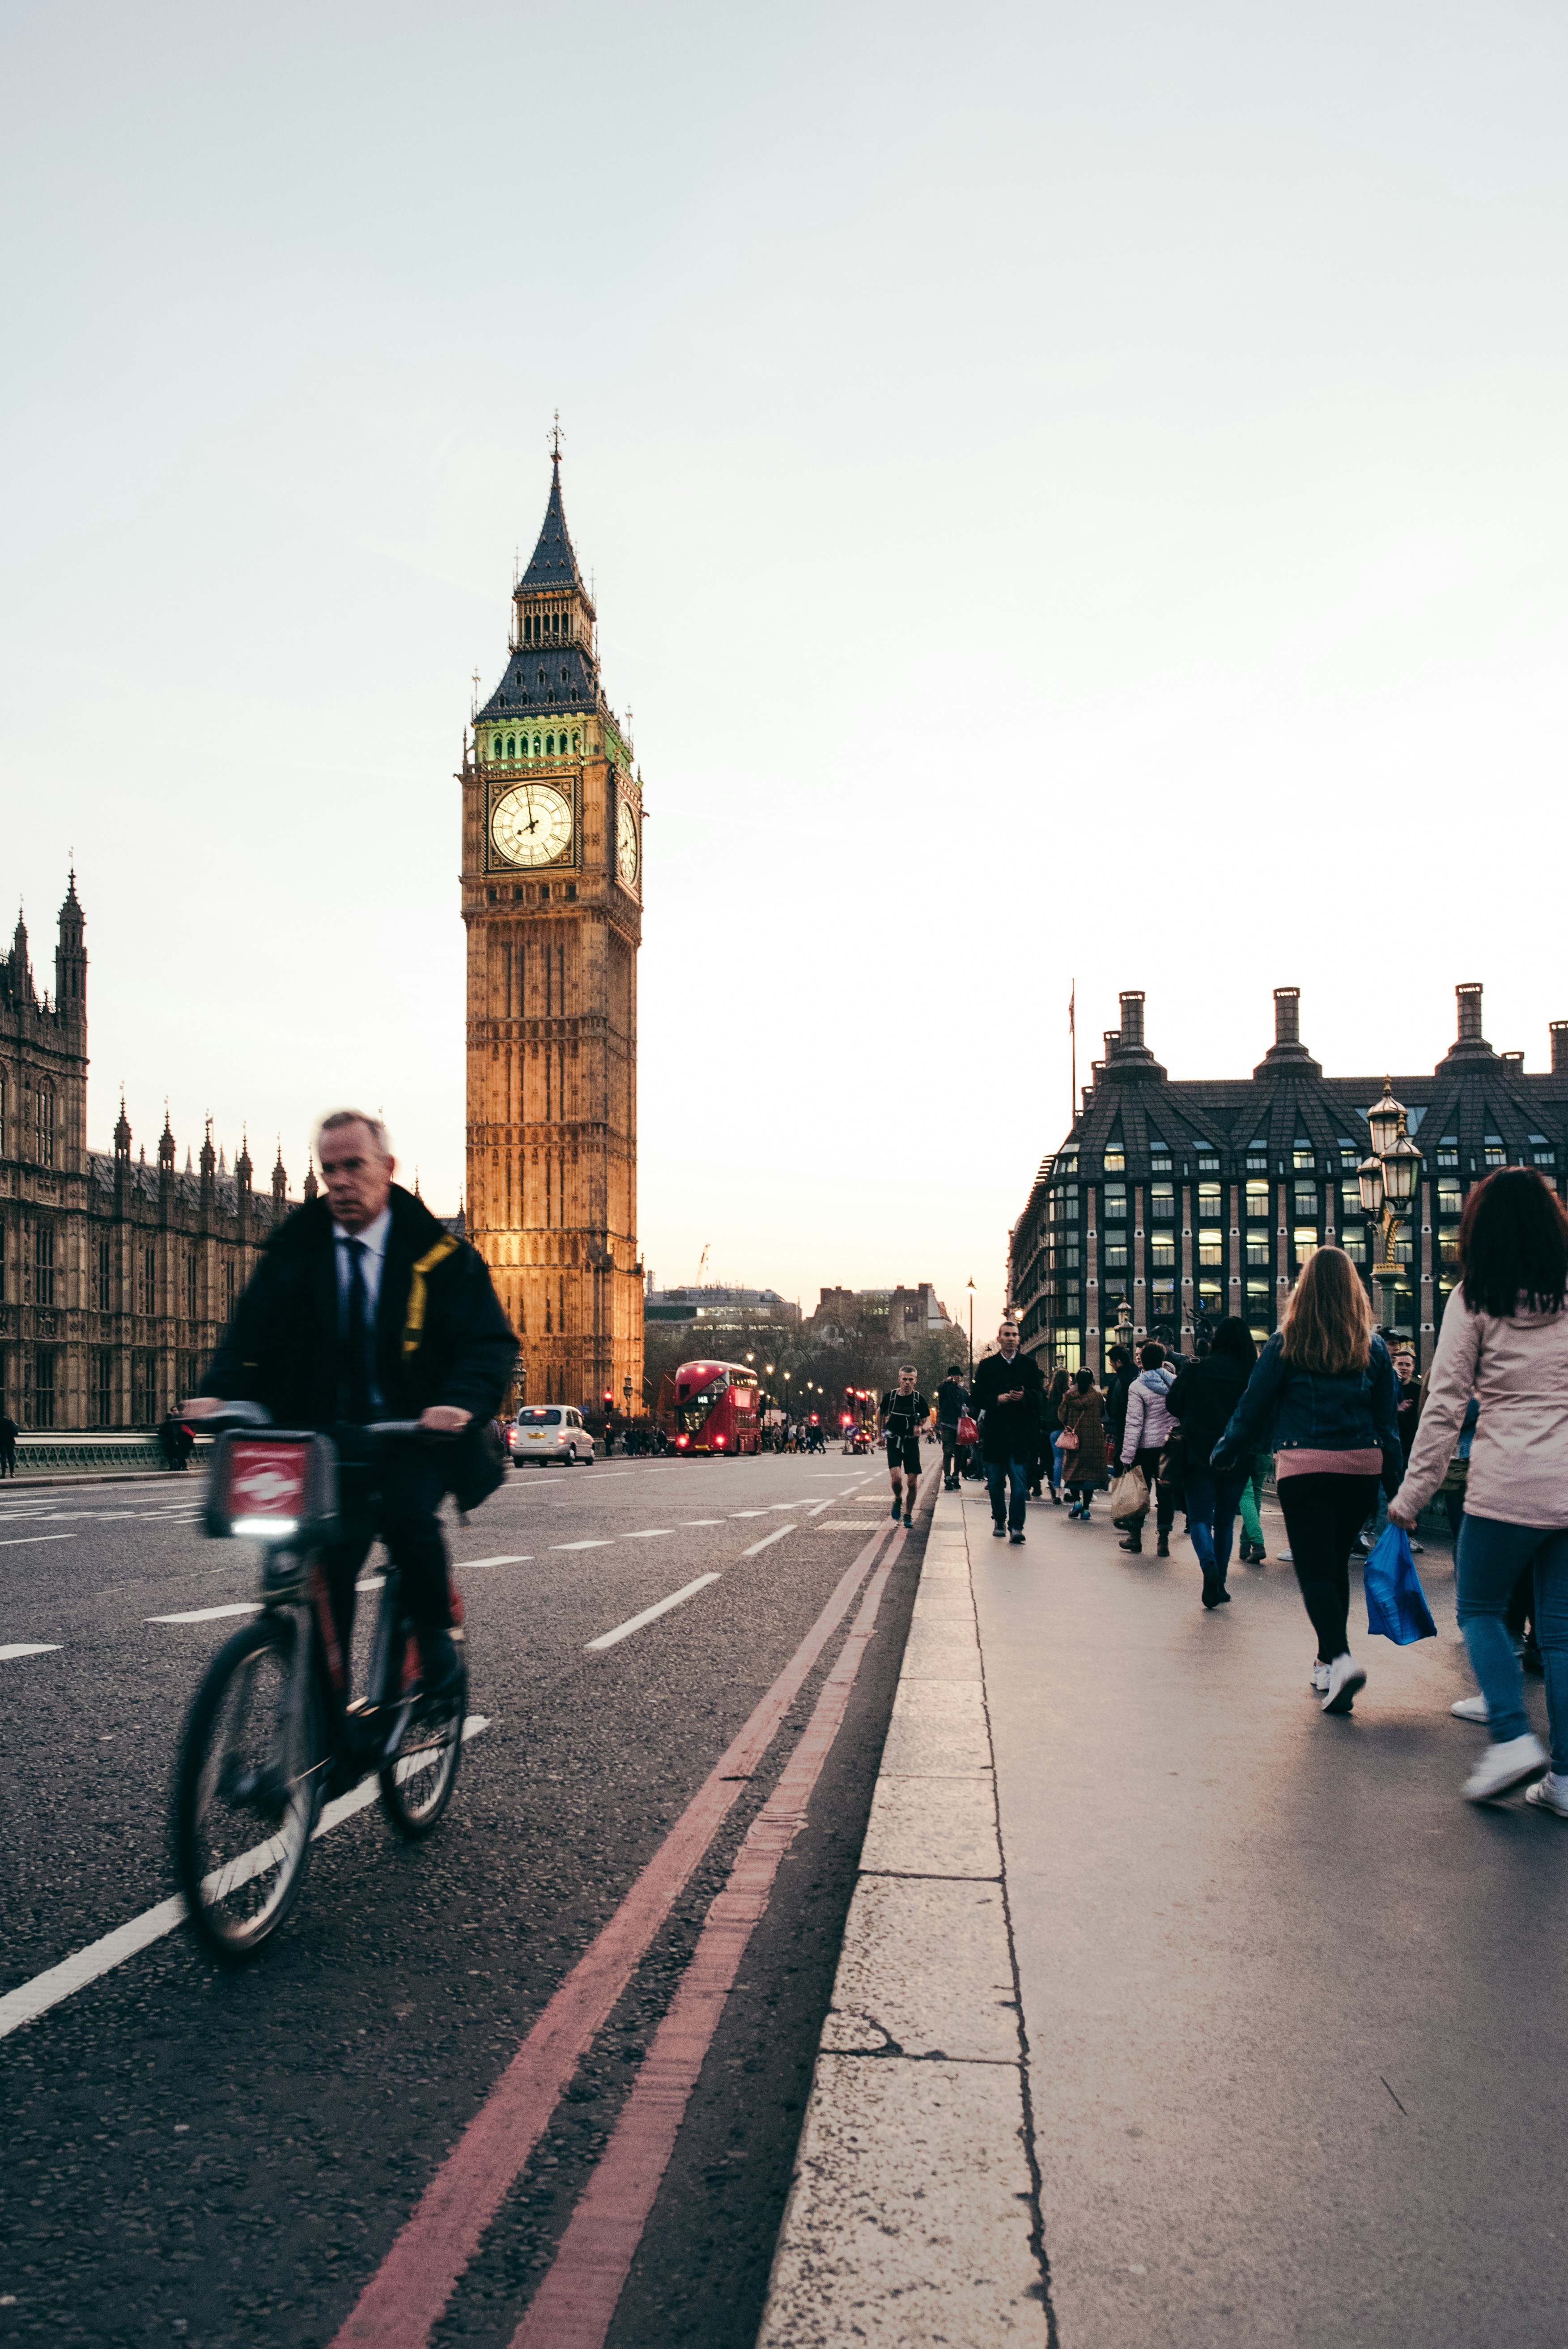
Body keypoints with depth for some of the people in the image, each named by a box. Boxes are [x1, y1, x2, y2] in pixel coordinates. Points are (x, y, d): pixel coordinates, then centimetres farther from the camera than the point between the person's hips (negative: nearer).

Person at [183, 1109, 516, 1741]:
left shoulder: (437, 1254, -4)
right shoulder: (297, 1250, 4)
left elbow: (489, 1343, -12)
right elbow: (252, 1334, -4)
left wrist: (462, 1403, -34)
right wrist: (217, 1393, -26)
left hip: (414, 1434, -3)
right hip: (329, 1437, 3)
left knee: (405, 1513, -30)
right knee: (327, 1566, -9)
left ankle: (437, 1635, -4)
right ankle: (327, 1720, 7)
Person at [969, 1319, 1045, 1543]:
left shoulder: (1029, 1364, 8)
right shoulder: (987, 1366, 7)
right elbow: (976, 1399, 5)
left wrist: (1024, 1396, -14)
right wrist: (998, 1399, -11)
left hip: (1021, 1432, -1)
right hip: (995, 1431, 1)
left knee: (1019, 1481, -8)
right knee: (995, 1482, 9)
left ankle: (1016, 1525, -8)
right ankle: (999, 1520, 25)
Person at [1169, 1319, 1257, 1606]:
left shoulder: (1196, 1370, -7)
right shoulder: (1252, 1375, -6)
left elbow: (1174, 1407, 2)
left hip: (1200, 1456, -2)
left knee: (1200, 1518, 3)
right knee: (1225, 1520, 15)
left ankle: (1209, 1566, -23)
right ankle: (1220, 1583, 15)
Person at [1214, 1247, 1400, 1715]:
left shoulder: (1287, 1342, -3)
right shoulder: (1373, 1346, 6)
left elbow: (1253, 1407, 1)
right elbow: (1387, 1417, 9)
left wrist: (1225, 1455, 14)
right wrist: (1394, 1477, 14)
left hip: (1304, 1465, -4)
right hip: (1362, 1465, 4)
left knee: (1315, 1569, -3)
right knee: (1336, 1562, 17)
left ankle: (1341, 1659, -23)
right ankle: (1327, 1664, 24)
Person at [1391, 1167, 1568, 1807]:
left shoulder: (1475, 1297, -4)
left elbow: (1445, 1403, -5)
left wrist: (1412, 1492, -1)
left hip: (1505, 1485, -4)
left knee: (1479, 1609, 14)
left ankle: (1512, 1735, -1)